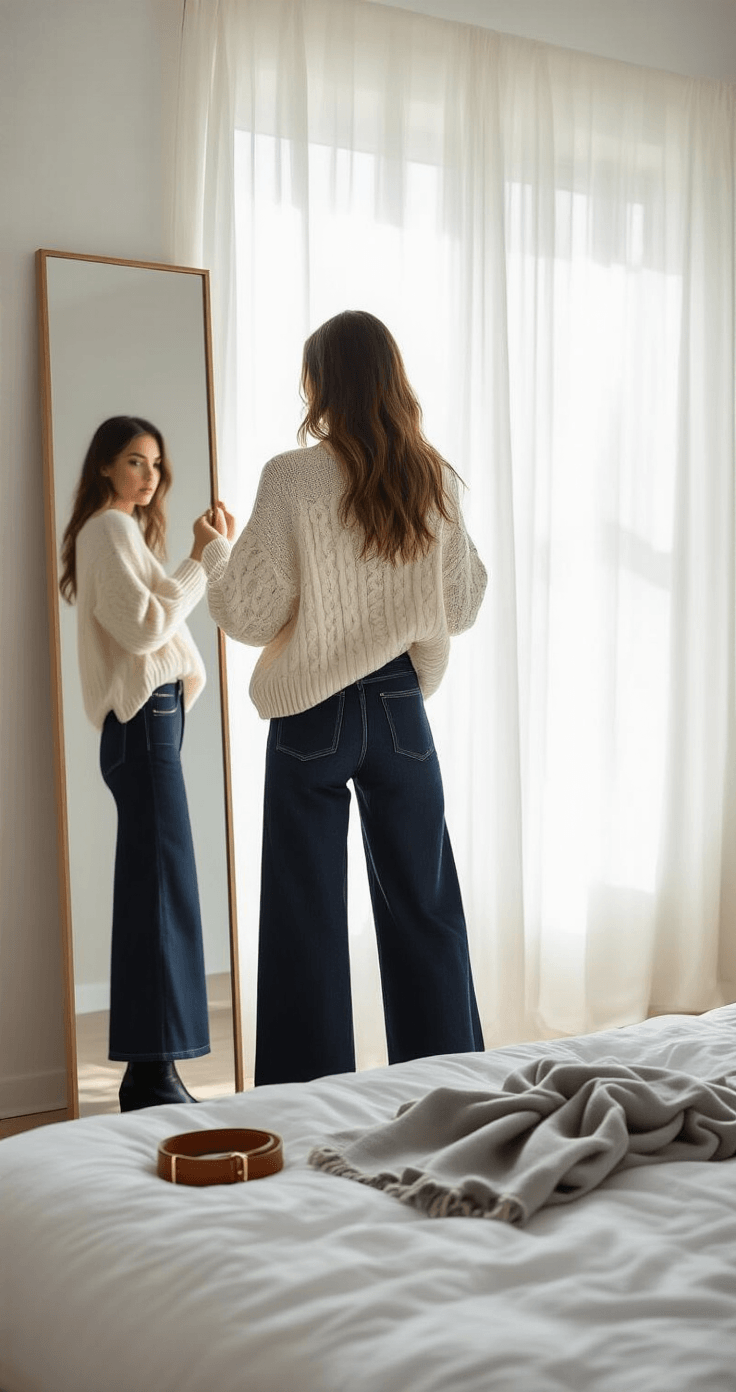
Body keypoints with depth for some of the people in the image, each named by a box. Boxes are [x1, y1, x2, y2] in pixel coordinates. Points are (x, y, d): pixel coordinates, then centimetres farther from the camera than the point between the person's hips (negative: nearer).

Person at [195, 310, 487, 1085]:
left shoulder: (292, 477, -13)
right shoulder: (433, 481, 0)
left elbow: (251, 615, -11)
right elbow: (463, 607, 8)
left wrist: (217, 548, 7)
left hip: (314, 718, -3)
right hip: (402, 709, 4)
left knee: (309, 920, 6)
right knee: (425, 907, 13)